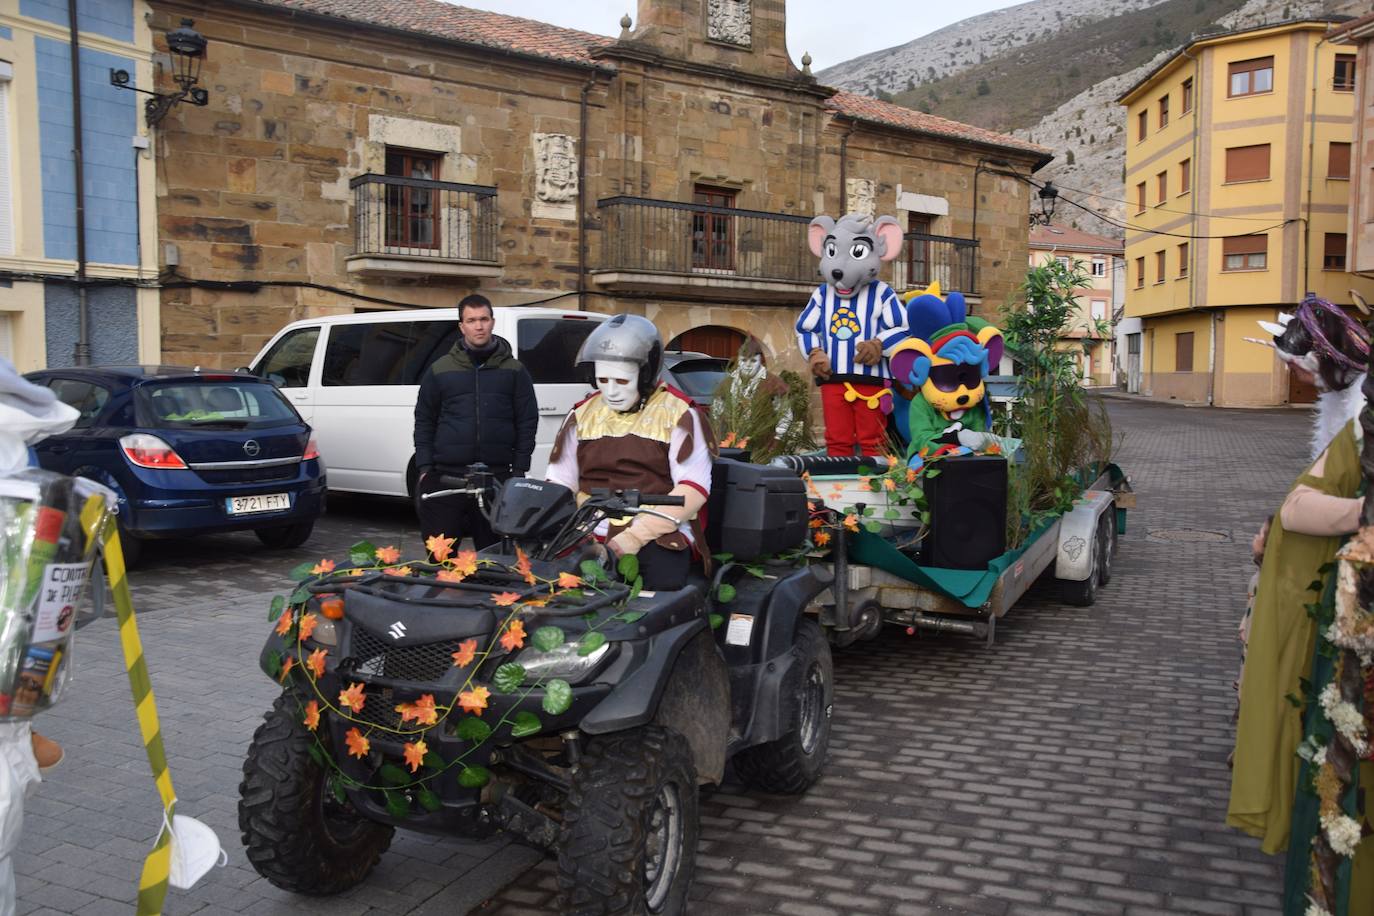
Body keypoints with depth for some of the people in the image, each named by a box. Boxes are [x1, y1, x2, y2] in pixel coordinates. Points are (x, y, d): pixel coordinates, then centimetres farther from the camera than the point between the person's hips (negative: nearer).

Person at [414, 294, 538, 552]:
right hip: (447, 476, 0)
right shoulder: (440, 369, 9)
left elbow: (527, 421, 6)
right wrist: (425, 468, 2)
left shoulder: (513, 370, 7)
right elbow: (424, 420, 10)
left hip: (498, 476, 0)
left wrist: (519, 469, 1)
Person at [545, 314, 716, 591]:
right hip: (590, 537, 3)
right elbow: (560, 483, 17)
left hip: (659, 538, -3)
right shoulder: (583, 415, 17)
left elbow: (694, 490, -7)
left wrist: (637, 535, -18)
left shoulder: (678, 414, 3)